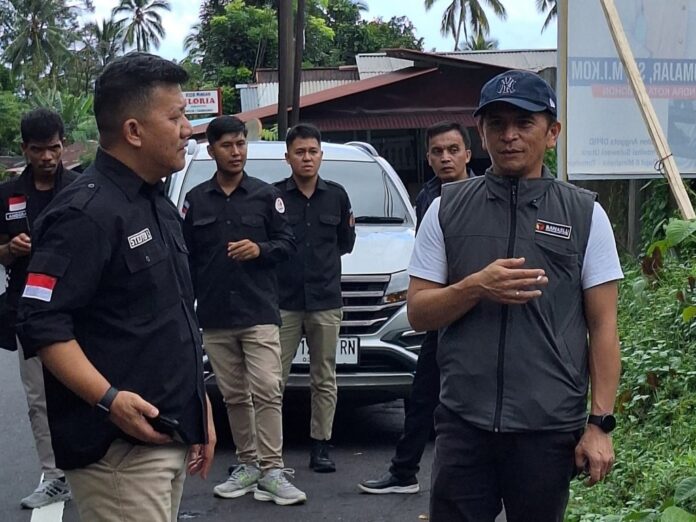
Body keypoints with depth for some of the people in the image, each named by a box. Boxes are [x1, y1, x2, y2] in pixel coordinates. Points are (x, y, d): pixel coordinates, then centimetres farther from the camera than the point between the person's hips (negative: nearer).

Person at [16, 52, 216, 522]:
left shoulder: (159, 206, 15)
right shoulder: (87, 212, -15)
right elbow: (42, 325, -21)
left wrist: (199, 403, 21)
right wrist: (109, 400, -29)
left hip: (170, 432, 9)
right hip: (119, 447, -9)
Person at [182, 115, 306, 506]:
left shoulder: (266, 195, 5)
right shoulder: (195, 200, 9)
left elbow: (287, 243, 6)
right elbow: (185, 257, 11)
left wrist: (260, 250, -14)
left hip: (260, 313, -2)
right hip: (215, 317, 2)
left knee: (267, 391, -11)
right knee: (235, 396, 8)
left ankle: (272, 471, -9)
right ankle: (249, 465, 17)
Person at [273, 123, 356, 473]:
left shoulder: (336, 195, 10)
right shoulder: (274, 195, 1)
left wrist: (349, 230, 5)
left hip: (326, 301, 3)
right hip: (283, 300, -2)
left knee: (324, 379, 7)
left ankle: (320, 447, 14)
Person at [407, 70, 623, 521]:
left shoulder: (585, 214, 3)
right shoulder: (447, 209, 7)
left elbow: (603, 328, 2)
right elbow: (418, 313, 5)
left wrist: (600, 423, -5)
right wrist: (476, 288, -14)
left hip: (550, 430, 0)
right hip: (463, 424, 1)